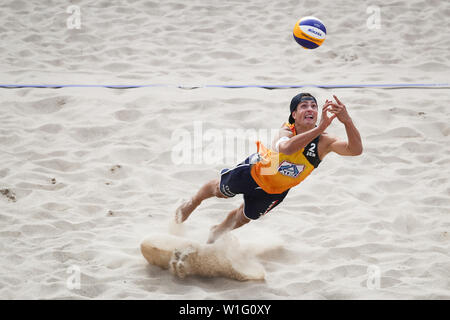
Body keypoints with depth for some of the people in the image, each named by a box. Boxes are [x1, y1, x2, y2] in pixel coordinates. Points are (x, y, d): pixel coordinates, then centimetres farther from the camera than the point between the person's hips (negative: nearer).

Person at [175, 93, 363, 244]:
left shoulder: (323, 142, -32)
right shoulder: (287, 131, -38)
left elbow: (355, 150, -46)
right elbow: (286, 147, -63)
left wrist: (347, 122, -62)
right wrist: (320, 127, -71)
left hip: (275, 191, 3)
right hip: (255, 170, -3)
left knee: (246, 216, 25)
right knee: (219, 190, 23)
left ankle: (219, 230, 58)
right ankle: (193, 202, 57)